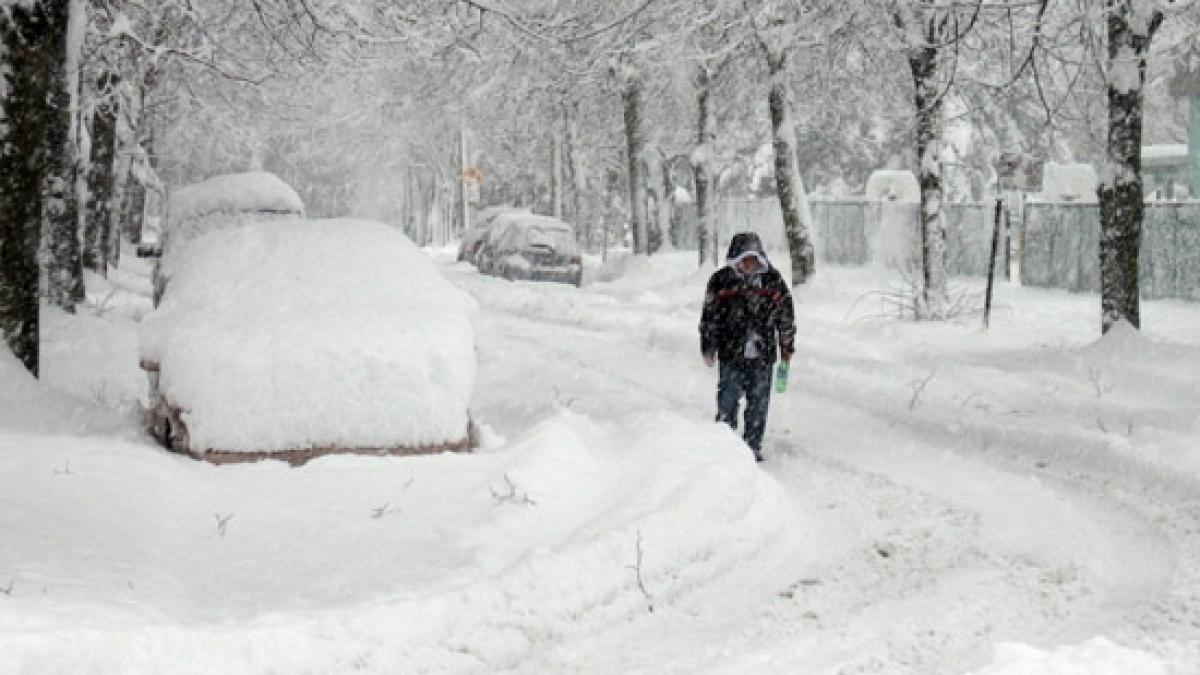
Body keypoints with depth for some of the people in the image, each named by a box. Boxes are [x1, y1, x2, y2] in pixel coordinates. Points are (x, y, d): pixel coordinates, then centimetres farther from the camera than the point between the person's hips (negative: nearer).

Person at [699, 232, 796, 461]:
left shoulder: (773, 280, 2)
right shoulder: (721, 281, -2)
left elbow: (786, 317, 10)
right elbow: (709, 318, 5)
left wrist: (787, 349, 11)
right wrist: (708, 349, 5)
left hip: (763, 356, 2)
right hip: (731, 355, -1)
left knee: (759, 404, 7)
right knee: (728, 401, -2)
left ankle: (753, 447, 19)